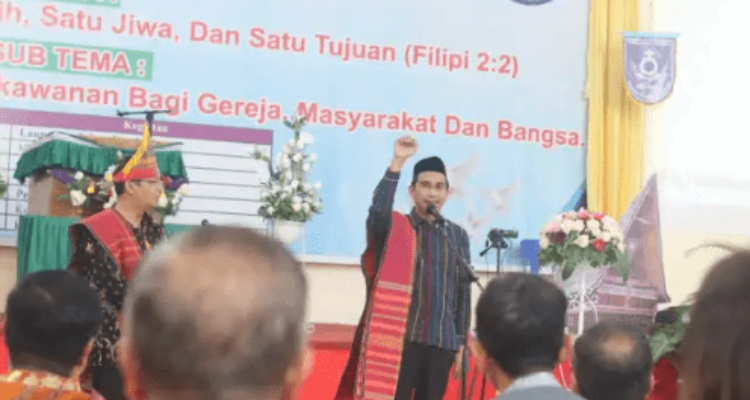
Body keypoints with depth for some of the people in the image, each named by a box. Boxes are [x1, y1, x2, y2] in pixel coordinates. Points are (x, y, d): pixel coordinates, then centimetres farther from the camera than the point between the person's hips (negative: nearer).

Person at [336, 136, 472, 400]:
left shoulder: (457, 236, 11)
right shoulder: (395, 228, 1)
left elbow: (463, 291, 12)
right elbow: (378, 213, -23)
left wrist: (461, 341, 8)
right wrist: (397, 164, -29)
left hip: (441, 342, 3)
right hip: (400, 338, -3)